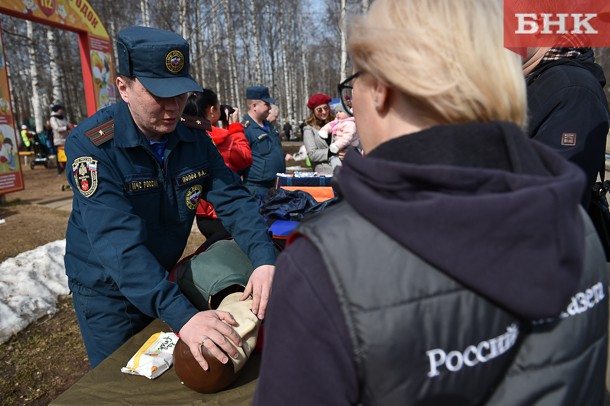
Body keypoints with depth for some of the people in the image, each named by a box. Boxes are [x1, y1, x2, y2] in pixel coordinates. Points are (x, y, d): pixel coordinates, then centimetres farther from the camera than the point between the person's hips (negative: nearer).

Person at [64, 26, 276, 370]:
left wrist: (264, 260, -33)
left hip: (166, 281, 5)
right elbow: (118, 243, -36)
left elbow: (233, 200, -14)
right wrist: (183, 316, -46)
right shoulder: (91, 144, -26)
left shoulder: (194, 137, -10)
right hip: (106, 291, -4)